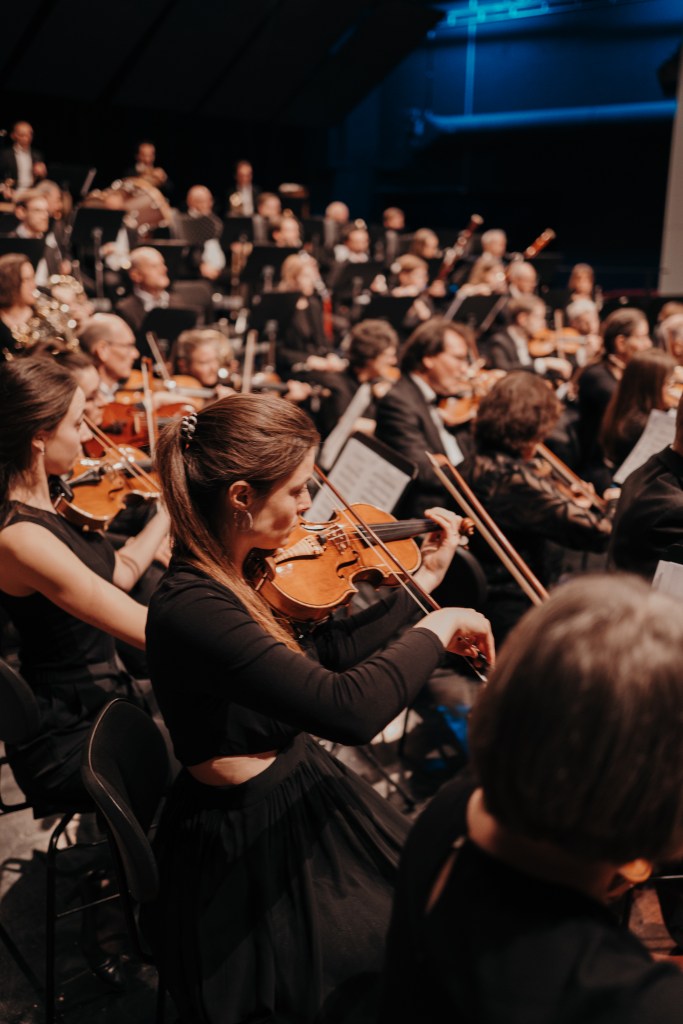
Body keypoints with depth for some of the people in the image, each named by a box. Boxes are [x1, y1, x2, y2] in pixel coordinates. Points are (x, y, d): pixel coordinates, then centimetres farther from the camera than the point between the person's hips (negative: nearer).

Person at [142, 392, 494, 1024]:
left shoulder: (244, 568, -3)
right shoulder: (191, 609, -31)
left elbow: (329, 653, 9)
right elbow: (349, 710, -39)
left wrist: (425, 579, 10)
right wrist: (438, 626, -24)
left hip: (297, 787, 8)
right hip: (247, 843, -8)